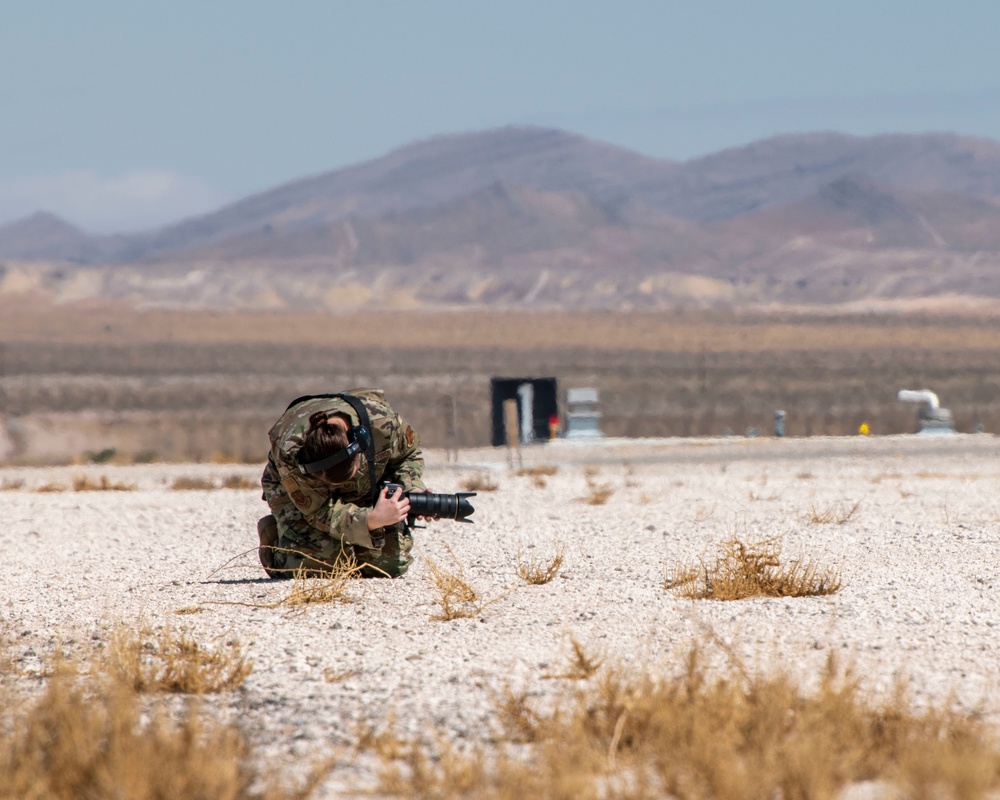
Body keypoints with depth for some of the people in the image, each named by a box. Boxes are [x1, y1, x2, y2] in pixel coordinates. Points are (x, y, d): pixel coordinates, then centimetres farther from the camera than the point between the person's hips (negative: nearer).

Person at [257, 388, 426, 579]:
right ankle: (272, 536, 9)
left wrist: (413, 491, -32)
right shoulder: (290, 450, -41)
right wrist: (371, 520, -51)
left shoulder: (382, 421, -35)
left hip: (366, 489, 3)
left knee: (392, 563, -10)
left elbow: (409, 455, -11)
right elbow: (319, 511, -35)